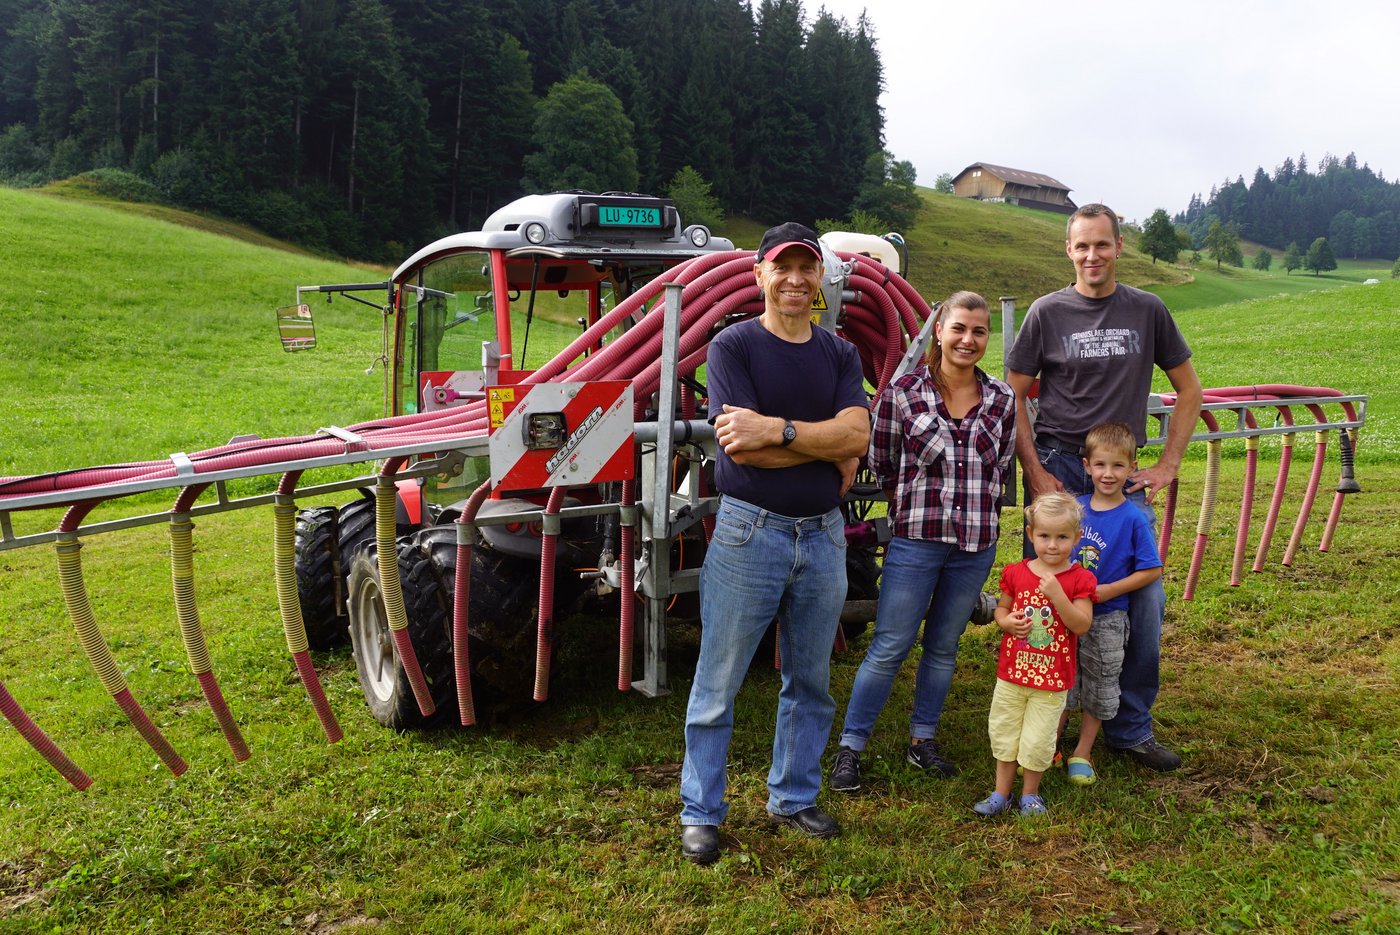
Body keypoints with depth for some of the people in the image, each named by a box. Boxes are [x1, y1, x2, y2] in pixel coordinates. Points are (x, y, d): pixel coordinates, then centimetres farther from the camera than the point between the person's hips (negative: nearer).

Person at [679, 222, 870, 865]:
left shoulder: (839, 354, 9)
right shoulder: (733, 346, -5)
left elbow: (856, 435, -8)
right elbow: (741, 448, -17)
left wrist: (779, 430, -20)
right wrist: (826, 443, -10)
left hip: (823, 534, 5)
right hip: (750, 531, -4)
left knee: (810, 684, 15)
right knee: (718, 685, 3)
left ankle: (794, 798, 32)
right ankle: (700, 813, 18)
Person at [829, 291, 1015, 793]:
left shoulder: (1003, 400, 2)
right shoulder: (902, 393, -7)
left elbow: (1001, 470, 12)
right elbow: (881, 463, 2)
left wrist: (974, 509, 7)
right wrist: (920, 501, 5)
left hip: (976, 545, 3)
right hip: (915, 540, -3)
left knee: (944, 646, 15)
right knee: (889, 647, -1)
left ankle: (922, 739, 31)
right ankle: (850, 747, 12)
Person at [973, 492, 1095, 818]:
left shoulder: (1079, 579, -9)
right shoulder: (1015, 573, -1)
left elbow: (1081, 626, -16)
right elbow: (1001, 609, 10)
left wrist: (1057, 594, -27)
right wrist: (1007, 621, -12)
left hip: (1053, 677, -3)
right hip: (1012, 671, 3)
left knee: (1037, 740, 5)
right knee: (1003, 733, 13)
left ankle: (1030, 794, 27)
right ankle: (1001, 793, 28)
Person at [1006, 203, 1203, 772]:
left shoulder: (1147, 311, 6)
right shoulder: (1048, 313, 1)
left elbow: (1188, 390, 13)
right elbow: (1012, 396, 2)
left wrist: (1167, 465, 4)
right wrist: (1035, 471, -8)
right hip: (1057, 469, -2)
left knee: (1145, 601, 1)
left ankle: (1130, 729, 17)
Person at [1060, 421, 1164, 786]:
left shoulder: (1133, 518, -12)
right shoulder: (1073, 507, -2)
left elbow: (1152, 570, -9)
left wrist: (1108, 590, -17)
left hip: (1106, 619, -2)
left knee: (1099, 688, 12)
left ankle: (1082, 752, 28)